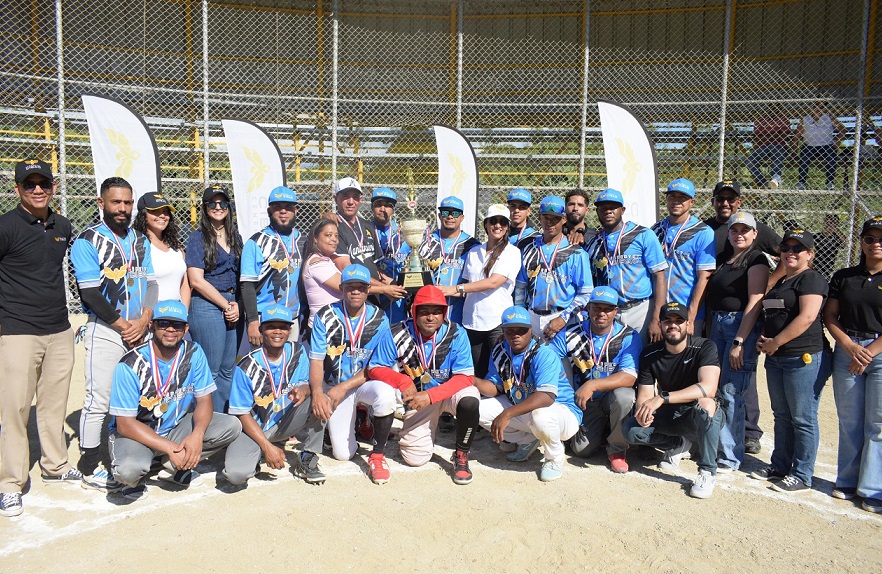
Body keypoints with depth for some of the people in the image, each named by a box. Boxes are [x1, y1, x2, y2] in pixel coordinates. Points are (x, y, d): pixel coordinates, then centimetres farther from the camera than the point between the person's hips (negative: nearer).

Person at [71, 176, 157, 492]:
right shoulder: (88, 241, -6)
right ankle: (89, 467, 7)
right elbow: (90, 292, -11)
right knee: (99, 400, -3)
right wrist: (123, 325, -11)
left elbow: (150, 284, 10)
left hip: (140, 331, 5)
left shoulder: (140, 241, 12)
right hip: (105, 331, -5)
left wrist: (144, 320, -5)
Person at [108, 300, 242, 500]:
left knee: (231, 426, -17)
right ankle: (137, 477, 3)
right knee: (129, 470, -36)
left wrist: (197, 435, -29)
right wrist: (170, 448, -28)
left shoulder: (194, 353, -10)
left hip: (177, 427, 4)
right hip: (136, 432, -4)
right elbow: (125, 424, -20)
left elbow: (204, 400, -7)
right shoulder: (130, 365, -20)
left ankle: (171, 465, -1)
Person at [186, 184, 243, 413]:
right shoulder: (198, 237, -1)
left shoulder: (235, 237, 16)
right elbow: (196, 280, -9)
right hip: (207, 306, -6)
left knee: (228, 368, 8)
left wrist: (238, 305, 1)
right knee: (211, 370, -3)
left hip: (234, 306, 6)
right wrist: (226, 305, -8)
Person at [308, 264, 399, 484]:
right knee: (343, 453, -8)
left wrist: (344, 388, -18)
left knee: (385, 394, -37)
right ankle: (355, 415, 27)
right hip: (334, 386, 1)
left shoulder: (379, 320, -8)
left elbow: (378, 367, -8)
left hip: (365, 382, 0)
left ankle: (377, 455, -14)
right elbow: (316, 360, -11)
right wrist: (317, 392, -29)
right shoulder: (326, 317, -8)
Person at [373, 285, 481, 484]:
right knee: (415, 459, -6)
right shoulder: (398, 334, -16)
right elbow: (376, 369, -12)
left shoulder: (456, 334, -18)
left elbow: (465, 377, -20)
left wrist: (430, 396, -32)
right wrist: (402, 381, -33)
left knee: (469, 398, -35)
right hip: (416, 397, 1)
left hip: (448, 392, -1)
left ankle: (461, 456, -8)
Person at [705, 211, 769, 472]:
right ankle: (712, 447, 17)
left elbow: (754, 303, -13)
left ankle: (730, 456, 3)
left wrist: (739, 342, -19)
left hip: (743, 327, -7)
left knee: (730, 393, -7)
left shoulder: (756, 260, -5)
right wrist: (709, 336, 12)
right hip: (717, 326, 7)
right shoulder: (724, 261, 18)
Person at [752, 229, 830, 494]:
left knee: (803, 419, -1)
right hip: (776, 359, 9)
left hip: (804, 358, -9)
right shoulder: (779, 283, 19)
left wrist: (775, 342, -15)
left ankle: (802, 476, 7)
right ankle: (780, 466, 26)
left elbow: (807, 317, -20)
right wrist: (763, 340, 6)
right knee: (782, 416, 16)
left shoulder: (811, 279, -8)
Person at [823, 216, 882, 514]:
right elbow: (830, 317, 7)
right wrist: (850, 346, -7)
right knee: (849, 422, 8)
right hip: (846, 352, 3)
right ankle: (848, 481, 18)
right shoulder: (843, 277, 10)